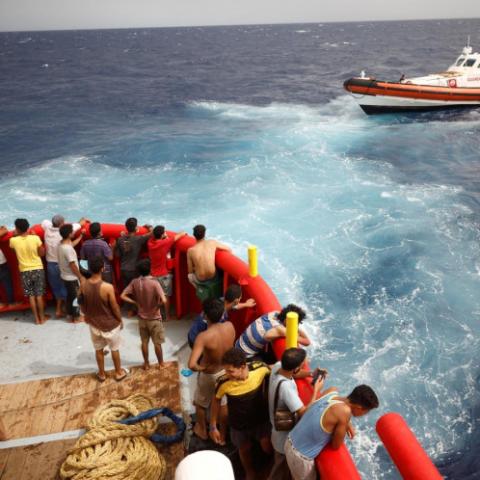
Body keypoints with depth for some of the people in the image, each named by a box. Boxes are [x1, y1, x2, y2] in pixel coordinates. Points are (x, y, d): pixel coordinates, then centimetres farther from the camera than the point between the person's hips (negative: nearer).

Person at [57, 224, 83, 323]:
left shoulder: (61, 245, -3)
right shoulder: (68, 249, -31)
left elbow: (71, 244, 21)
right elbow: (73, 266, -26)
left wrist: (81, 236, 25)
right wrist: (80, 277, -15)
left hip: (65, 276, 9)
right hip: (72, 278, -9)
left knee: (69, 296, 21)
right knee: (76, 297, 8)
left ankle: (70, 314, 33)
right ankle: (76, 317, 20)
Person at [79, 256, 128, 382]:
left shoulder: (83, 285, -15)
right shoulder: (108, 287, -28)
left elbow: (81, 304, 2)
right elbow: (115, 307, -17)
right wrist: (120, 320, -1)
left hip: (94, 323, 4)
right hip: (110, 324, -4)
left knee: (98, 350, 22)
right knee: (114, 349, 18)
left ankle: (102, 374, 38)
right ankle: (119, 372, 35)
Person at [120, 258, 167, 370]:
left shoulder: (135, 282, -10)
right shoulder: (154, 283, -24)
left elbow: (123, 296, -8)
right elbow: (164, 300, -32)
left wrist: (136, 303, -2)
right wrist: (157, 306, -11)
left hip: (142, 318, 4)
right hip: (154, 318, -4)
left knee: (144, 342, 20)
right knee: (157, 343, 14)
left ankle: (146, 363, 34)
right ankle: (161, 363, 29)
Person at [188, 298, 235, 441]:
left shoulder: (204, 337, -37)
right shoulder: (230, 326, -21)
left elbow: (191, 364, -42)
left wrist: (200, 368, -21)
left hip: (209, 375, -5)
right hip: (226, 371, 5)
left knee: (201, 403, 27)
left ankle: (202, 430, 49)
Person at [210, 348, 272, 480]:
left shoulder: (260, 368, -33)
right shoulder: (223, 383, -33)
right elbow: (216, 401, -11)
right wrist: (213, 427, -4)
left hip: (261, 419, 0)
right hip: (239, 424, 0)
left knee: (268, 449, 6)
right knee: (245, 450, 22)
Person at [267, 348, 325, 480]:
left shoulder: (277, 366, -18)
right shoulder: (285, 386, -42)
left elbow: (293, 374, 6)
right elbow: (304, 413, -35)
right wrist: (316, 390, -25)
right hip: (286, 436, -7)